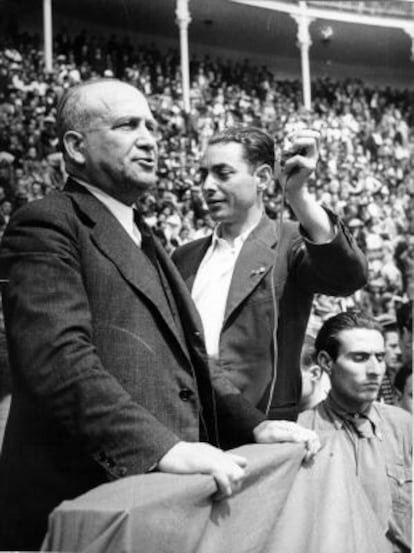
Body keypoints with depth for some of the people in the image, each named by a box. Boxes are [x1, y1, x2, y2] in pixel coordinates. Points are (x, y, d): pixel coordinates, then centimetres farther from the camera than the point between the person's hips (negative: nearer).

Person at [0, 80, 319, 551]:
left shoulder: (143, 243, 20)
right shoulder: (46, 225, -8)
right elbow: (57, 357, -22)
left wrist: (254, 425, 4)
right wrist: (163, 447, -30)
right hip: (87, 503, -8)